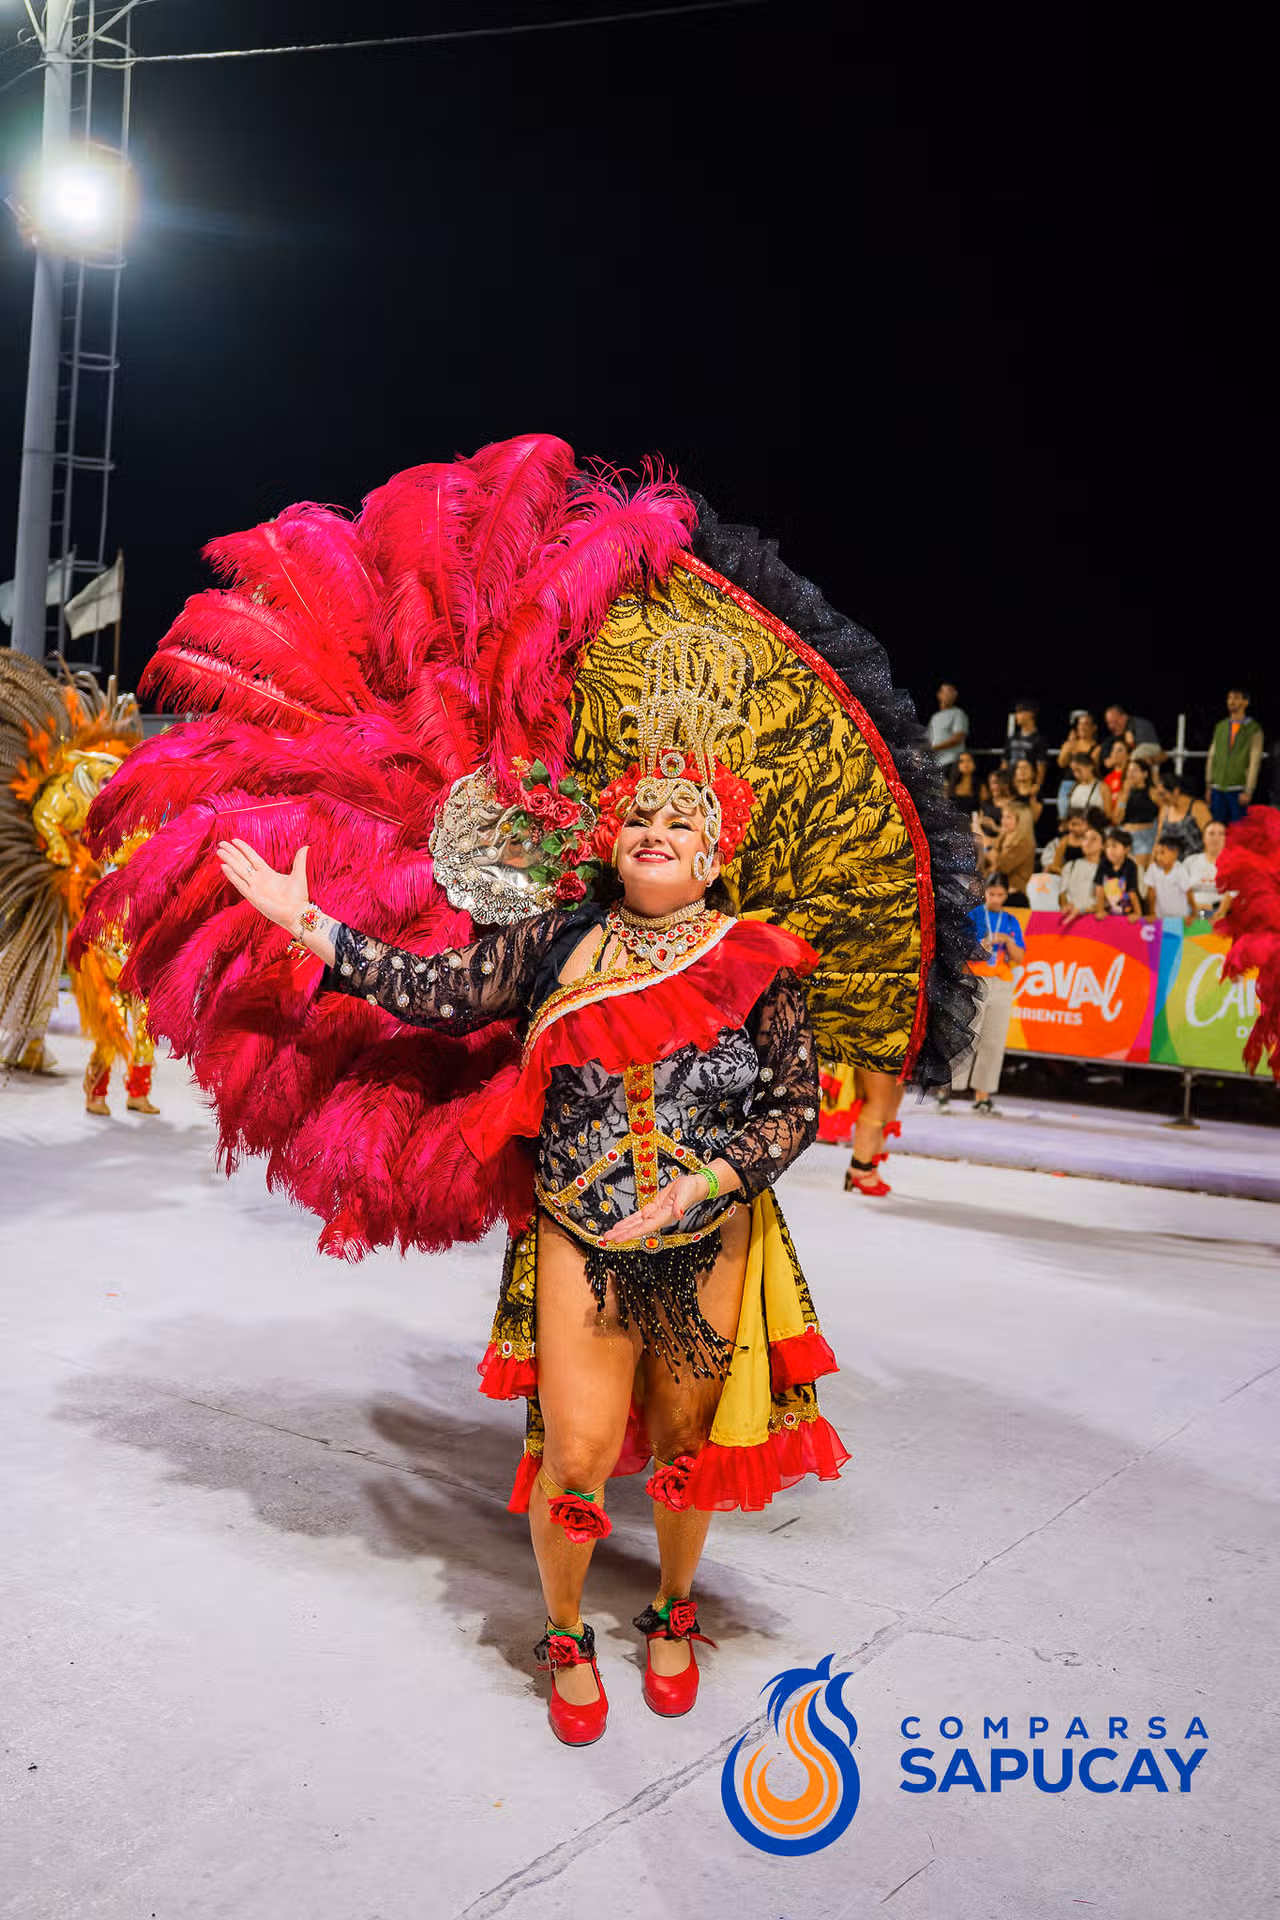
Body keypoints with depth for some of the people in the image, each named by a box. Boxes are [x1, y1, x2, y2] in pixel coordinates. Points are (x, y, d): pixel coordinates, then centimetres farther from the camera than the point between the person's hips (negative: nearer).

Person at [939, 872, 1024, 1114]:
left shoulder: (1011, 922, 12)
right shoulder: (972, 916, 3)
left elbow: (1019, 958, 8)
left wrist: (1008, 941, -10)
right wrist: (980, 947, -19)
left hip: (1002, 986, 3)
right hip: (974, 982, -3)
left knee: (993, 1041, 0)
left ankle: (982, 1095, 5)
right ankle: (946, 1087, -2)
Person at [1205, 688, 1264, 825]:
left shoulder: (1254, 729, 0)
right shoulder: (1220, 727, 12)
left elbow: (1254, 762, -4)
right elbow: (1212, 756, 13)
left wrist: (1248, 791, -9)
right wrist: (1208, 786, 8)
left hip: (1238, 789, -3)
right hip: (1217, 788, 4)